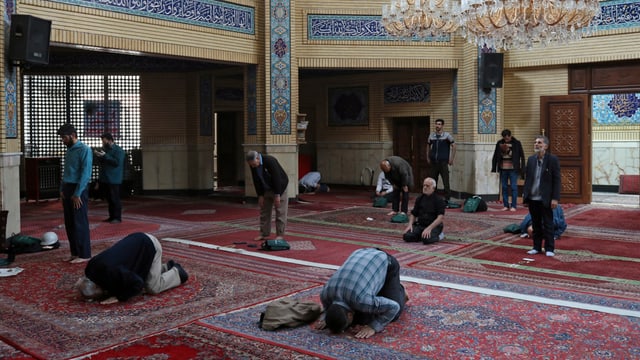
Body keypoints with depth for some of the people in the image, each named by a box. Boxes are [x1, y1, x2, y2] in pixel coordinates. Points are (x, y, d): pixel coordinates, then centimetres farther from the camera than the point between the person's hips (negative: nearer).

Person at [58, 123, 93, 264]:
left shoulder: (84, 150, -10)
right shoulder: (69, 150, 15)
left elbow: (86, 173, -16)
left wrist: (77, 194, -18)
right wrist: (62, 189, 10)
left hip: (78, 190, -8)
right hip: (67, 189, 8)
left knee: (80, 223, -5)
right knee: (69, 223, 10)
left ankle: (84, 254, 1)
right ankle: (75, 252, 19)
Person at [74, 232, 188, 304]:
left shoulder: (110, 271, -35)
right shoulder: (91, 268, -9)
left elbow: (137, 284, -29)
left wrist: (118, 297, -25)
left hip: (149, 245, -8)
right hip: (139, 243, 8)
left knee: (153, 288, -3)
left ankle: (178, 273, 21)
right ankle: (168, 267, 32)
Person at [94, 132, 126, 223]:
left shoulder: (119, 150, -7)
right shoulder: (105, 149, 16)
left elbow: (117, 162, -19)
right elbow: (101, 163, 22)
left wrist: (105, 156, -21)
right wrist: (98, 156, 2)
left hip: (114, 180, -8)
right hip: (104, 179, 8)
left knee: (115, 199, -5)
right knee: (109, 199, 11)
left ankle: (117, 218, 0)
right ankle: (111, 216, 17)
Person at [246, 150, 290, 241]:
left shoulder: (270, 161, -30)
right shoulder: (253, 165, -11)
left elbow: (276, 178, -29)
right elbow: (256, 181, -3)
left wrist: (277, 195, -26)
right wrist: (260, 195, -5)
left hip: (279, 187, -6)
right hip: (267, 189, 6)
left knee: (280, 212, -5)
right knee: (264, 211, 7)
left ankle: (280, 234, 0)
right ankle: (264, 233, 14)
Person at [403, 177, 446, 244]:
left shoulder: (439, 200, -7)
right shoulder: (420, 198, 10)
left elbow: (440, 217, -17)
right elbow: (413, 214, 15)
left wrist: (429, 228, -29)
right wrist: (410, 224, -5)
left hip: (434, 226, -5)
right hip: (420, 225, 5)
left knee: (426, 239, -34)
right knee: (407, 236, -20)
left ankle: (438, 235, -2)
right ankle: (422, 234, 5)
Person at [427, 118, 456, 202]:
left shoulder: (447, 135, -3)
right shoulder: (432, 135, 8)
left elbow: (453, 146, -1)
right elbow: (428, 146, 21)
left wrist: (452, 158, -5)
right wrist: (428, 157, 14)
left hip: (443, 162, -4)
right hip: (433, 162, 4)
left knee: (446, 181, -5)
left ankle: (447, 198, 1)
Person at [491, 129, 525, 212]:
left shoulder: (517, 143, -4)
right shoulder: (499, 143, 3)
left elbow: (522, 156, -2)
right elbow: (495, 156, 8)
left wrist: (522, 169, -6)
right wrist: (494, 168, 4)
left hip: (513, 169, -3)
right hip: (503, 169, 3)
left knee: (513, 187, -2)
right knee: (504, 187, 7)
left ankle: (513, 206, 4)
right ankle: (506, 205, 14)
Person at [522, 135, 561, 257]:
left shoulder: (553, 159, -7)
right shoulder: (531, 159, 7)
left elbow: (556, 180, -8)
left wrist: (555, 198, -14)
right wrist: (525, 195, 9)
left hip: (545, 199, -4)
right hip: (532, 198, 5)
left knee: (548, 225, 4)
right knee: (536, 224, 12)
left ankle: (549, 248, 13)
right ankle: (536, 247, 22)